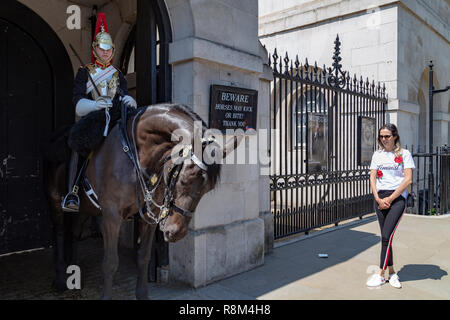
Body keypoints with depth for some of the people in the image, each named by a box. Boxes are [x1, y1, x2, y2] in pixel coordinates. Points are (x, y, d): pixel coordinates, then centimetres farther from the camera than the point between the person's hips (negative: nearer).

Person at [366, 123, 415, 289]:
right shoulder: (377, 155, 12)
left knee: (386, 236, -11)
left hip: (398, 197, -4)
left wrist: (390, 199, -11)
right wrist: (378, 199, -6)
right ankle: (392, 273, 18)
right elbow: (373, 178, 8)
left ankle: (381, 274, -2)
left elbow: (408, 179, -7)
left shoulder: (404, 154, 1)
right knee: (385, 237, 6)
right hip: (380, 198, 4)